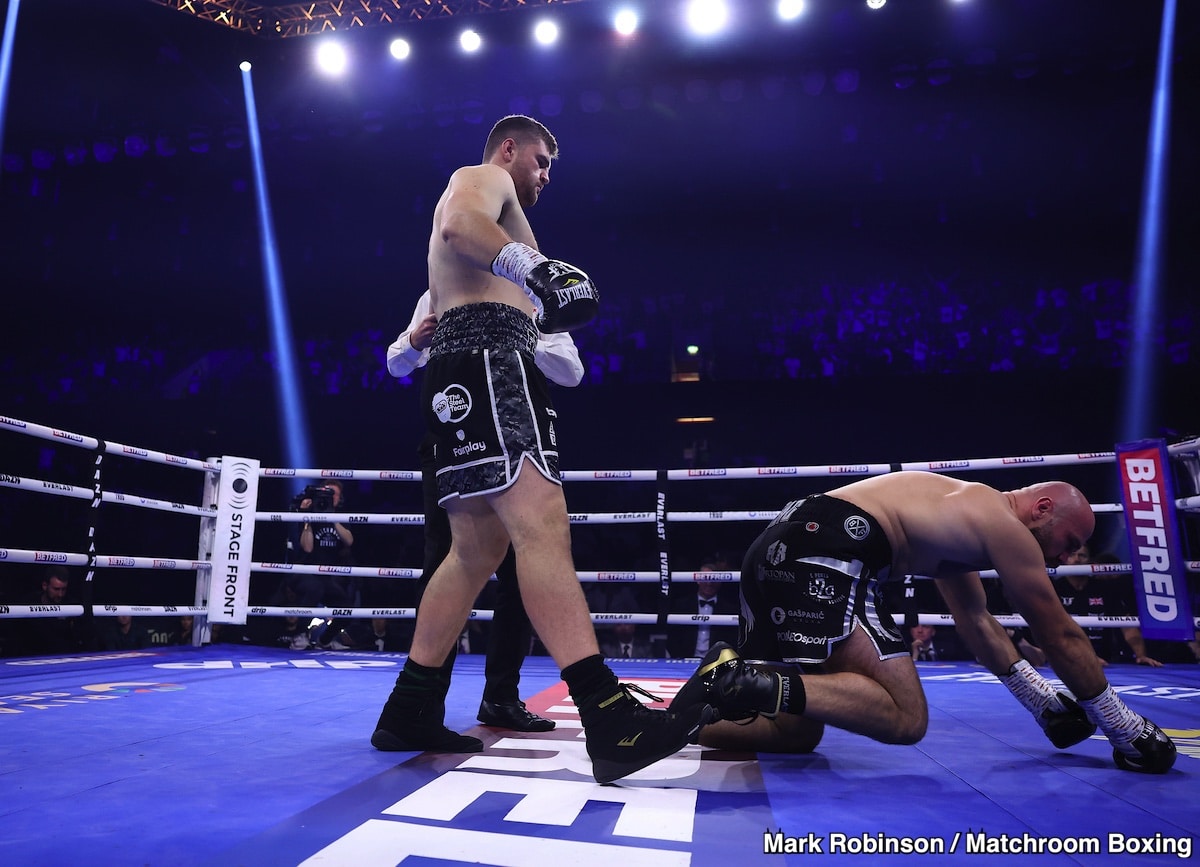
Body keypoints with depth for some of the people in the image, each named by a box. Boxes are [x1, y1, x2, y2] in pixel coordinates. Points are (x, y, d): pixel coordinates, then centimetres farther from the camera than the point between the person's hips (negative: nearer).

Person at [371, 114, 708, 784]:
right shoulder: (484, 177, 10)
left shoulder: (481, 199, 39)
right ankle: (609, 716, -36)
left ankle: (411, 713, 9)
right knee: (542, 521, -26)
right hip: (487, 356, -11)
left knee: (478, 549, 6)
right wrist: (535, 268, -29)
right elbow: (458, 224, -16)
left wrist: (544, 307, 29)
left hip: (461, 369, 11)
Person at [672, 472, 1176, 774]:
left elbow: (978, 624, 40)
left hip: (777, 549, 10)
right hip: (826, 552, -9)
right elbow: (1061, 637, 12)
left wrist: (1042, 701, 44)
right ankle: (752, 682, -25)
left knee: (796, 732, 15)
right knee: (905, 718, -10)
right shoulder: (1005, 525, 6)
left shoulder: (961, 516, 33)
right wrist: (1125, 729, 24)